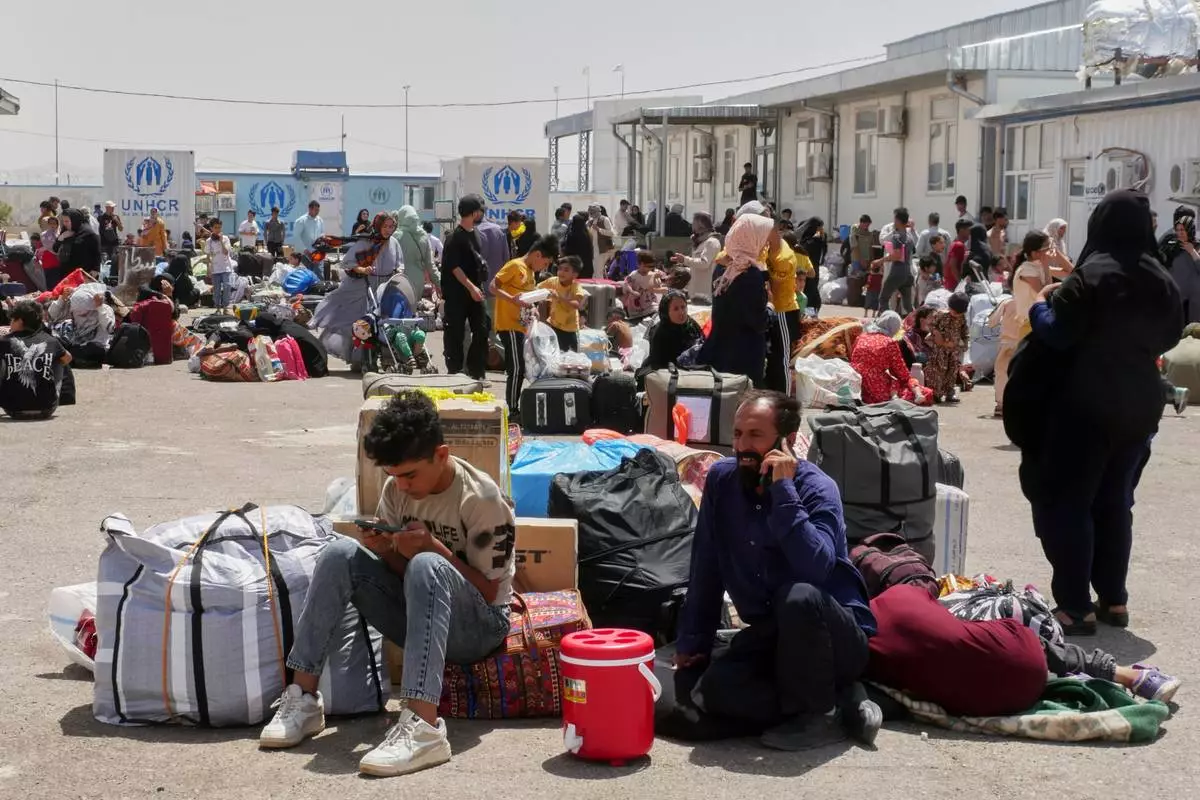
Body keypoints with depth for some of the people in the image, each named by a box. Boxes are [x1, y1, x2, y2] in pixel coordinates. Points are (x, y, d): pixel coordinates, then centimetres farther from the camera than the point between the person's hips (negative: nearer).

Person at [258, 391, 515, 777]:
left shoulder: (481, 499, -19)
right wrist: (386, 550, -18)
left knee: (426, 566, -38)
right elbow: (401, 570, 6)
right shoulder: (396, 488, -2)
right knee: (341, 554, -17)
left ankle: (423, 726, -48)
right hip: (418, 615, 6)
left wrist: (434, 546, -26)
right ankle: (302, 696, -17)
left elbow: (488, 592, -14)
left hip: (479, 625, -6)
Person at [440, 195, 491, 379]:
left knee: (481, 331, 6)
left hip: (474, 291, 8)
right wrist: (471, 287, -24)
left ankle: (476, 371, 13)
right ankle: (454, 373, 6)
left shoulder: (474, 234, 13)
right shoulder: (456, 237, -13)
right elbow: (454, 266, -19)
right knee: (456, 335, -1)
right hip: (457, 294, -8)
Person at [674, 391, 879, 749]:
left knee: (798, 596, -37)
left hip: (838, 637, -4)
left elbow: (816, 569, -35)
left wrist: (783, 491, -31)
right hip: (769, 636, 5)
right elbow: (706, 570, 6)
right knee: (716, 689, -24)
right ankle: (839, 699, -6)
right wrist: (692, 642, 7)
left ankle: (819, 712, -13)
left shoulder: (817, 488, -16)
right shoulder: (722, 479, -2)